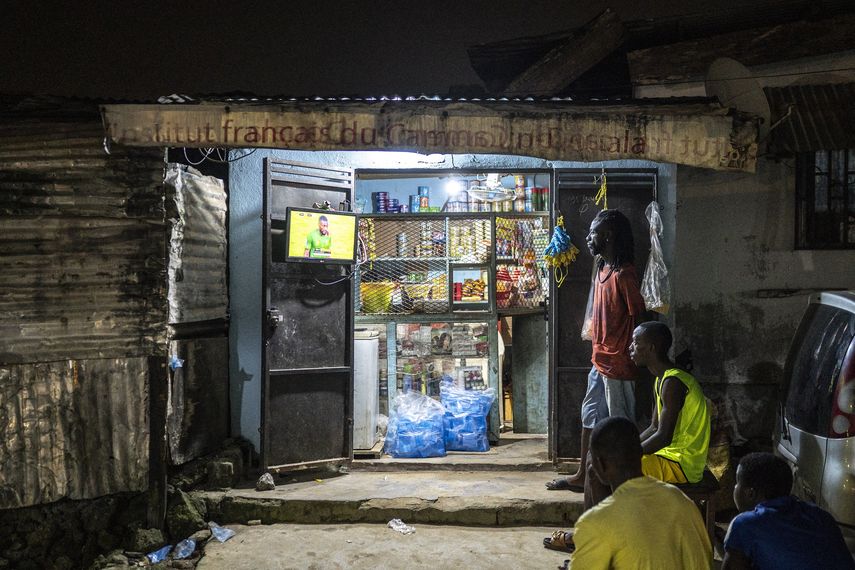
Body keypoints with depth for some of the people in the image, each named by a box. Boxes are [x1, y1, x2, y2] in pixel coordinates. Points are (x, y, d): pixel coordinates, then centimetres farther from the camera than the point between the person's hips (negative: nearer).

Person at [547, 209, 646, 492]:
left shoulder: (624, 274, -19)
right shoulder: (603, 268, 11)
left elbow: (639, 317, -19)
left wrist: (630, 355, -16)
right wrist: (597, 352, 17)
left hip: (618, 364, -10)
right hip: (600, 360, 10)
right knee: (590, 415, 17)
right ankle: (583, 476, 28)